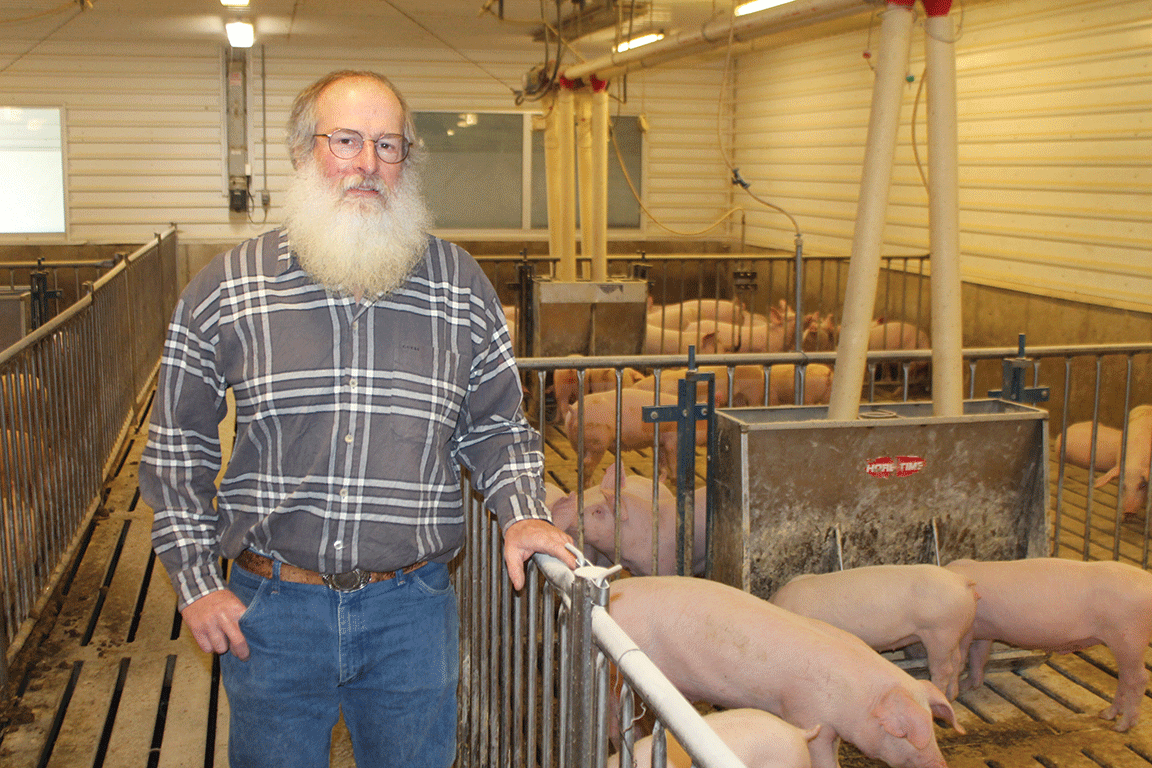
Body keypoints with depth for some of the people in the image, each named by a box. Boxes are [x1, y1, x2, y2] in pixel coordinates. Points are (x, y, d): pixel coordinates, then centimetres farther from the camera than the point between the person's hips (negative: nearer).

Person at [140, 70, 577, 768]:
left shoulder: (461, 286, 0)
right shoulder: (225, 289, -2)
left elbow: (498, 425, 11)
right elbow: (178, 442, 4)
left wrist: (523, 514, -6)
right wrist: (197, 581, -1)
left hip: (413, 607, 1)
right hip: (269, 611, 0)